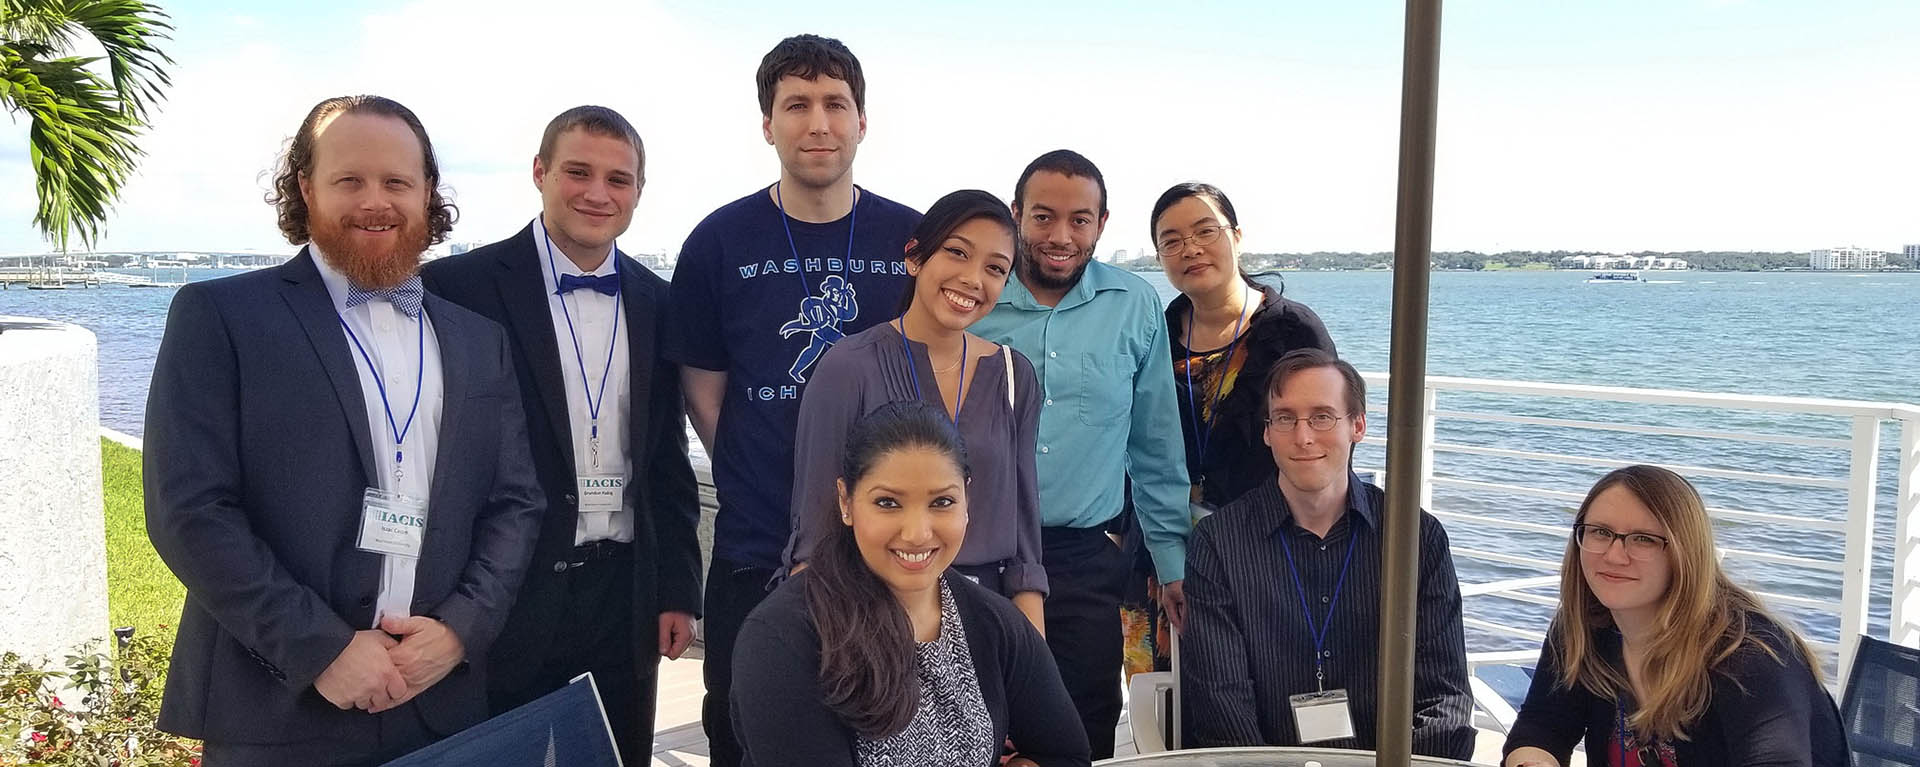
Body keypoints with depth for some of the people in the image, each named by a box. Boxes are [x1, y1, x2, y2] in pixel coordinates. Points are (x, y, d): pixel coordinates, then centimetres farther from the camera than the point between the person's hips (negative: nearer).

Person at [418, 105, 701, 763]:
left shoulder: (655, 303, 7)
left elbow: (667, 457, 11)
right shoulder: (460, 287, -7)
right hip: (508, 598, -4)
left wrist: (679, 588, 7)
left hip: (624, 595, 4)